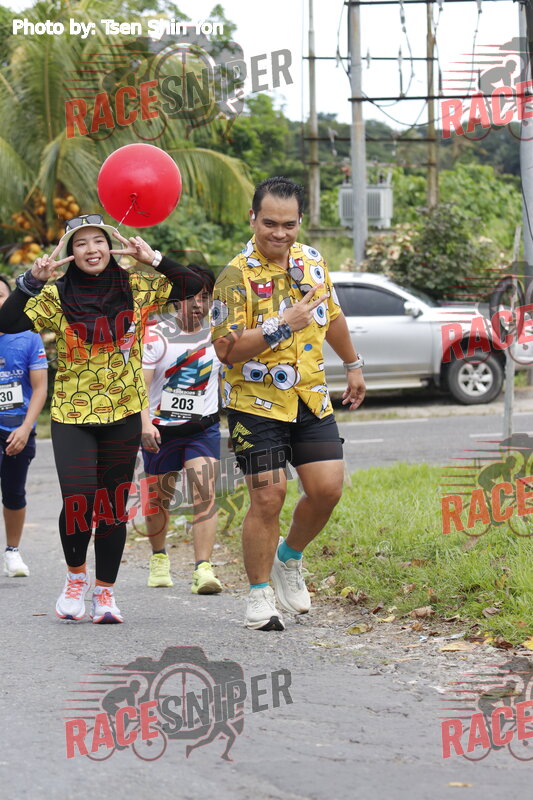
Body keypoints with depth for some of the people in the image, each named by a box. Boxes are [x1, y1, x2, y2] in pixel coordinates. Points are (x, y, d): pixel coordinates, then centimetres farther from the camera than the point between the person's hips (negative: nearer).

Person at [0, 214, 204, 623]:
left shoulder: (136, 288, 3)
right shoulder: (56, 296, -3)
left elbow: (193, 285, 2)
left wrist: (153, 259, -9)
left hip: (123, 415, 2)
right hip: (72, 415, -2)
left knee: (113, 506, 5)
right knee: (78, 502, -14)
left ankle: (105, 591, 20)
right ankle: (76, 575, 13)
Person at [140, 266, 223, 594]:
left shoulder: (219, 337, 2)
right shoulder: (156, 336, -8)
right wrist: (145, 424, -28)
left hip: (204, 428, 1)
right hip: (161, 428, -1)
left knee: (205, 494, -17)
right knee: (160, 497, 11)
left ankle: (203, 568, -23)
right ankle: (159, 557, 37)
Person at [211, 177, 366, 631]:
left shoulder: (312, 260, 5)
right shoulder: (238, 275, -15)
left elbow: (332, 316, 23)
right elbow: (226, 349, -20)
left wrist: (353, 365, 32)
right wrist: (283, 326, -27)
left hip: (312, 400, 5)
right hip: (257, 403, -5)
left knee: (327, 488, -1)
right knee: (268, 497, -7)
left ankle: (289, 560, 25)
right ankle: (260, 596, 7)